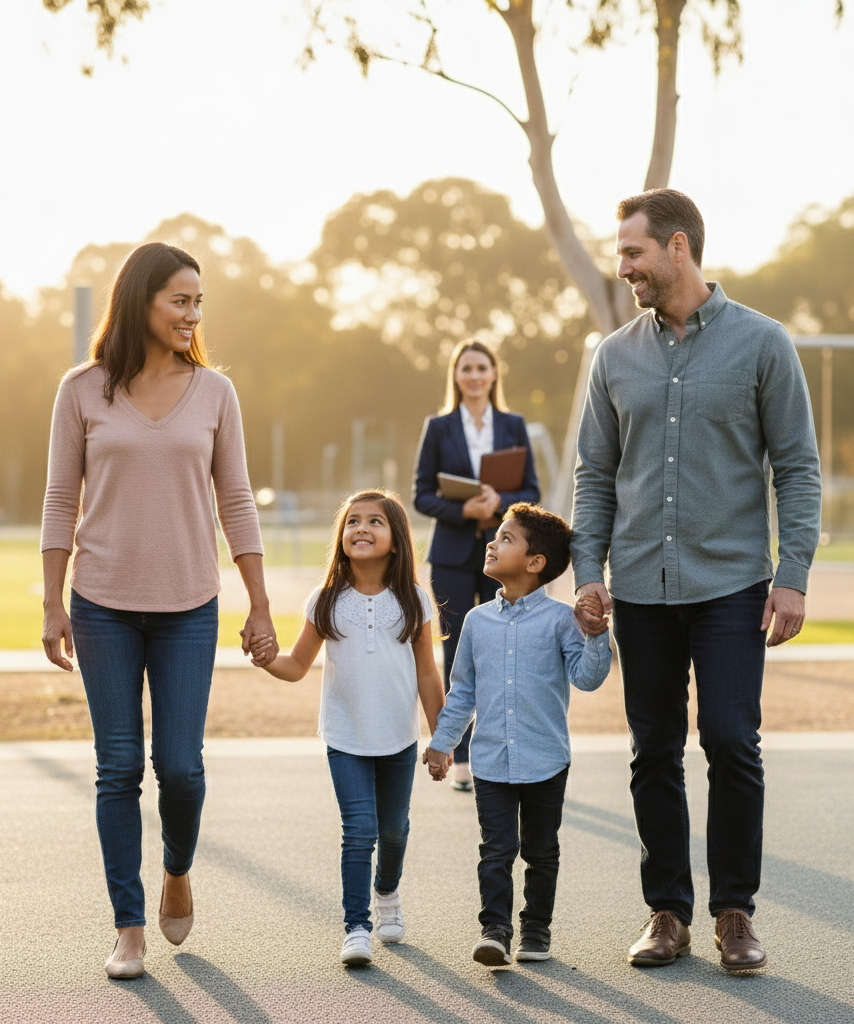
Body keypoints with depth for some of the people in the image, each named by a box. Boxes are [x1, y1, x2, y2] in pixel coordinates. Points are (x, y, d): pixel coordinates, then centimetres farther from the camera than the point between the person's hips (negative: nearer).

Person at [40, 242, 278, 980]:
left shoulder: (213, 392, 3)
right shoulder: (83, 391, -1)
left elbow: (236, 502, 6)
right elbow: (61, 501, 2)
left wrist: (260, 607, 4)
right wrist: (53, 607, -1)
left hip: (188, 606, 1)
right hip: (105, 604, -1)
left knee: (180, 765, -3)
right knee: (120, 768, 2)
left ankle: (178, 871, 29)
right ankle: (130, 929, 12)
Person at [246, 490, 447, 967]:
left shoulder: (413, 601, -2)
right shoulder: (327, 601, -4)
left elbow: (427, 673, 3)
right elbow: (299, 665, 2)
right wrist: (268, 660, -19)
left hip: (399, 738, 1)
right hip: (346, 739, -1)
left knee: (393, 828, 17)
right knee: (359, 830, -12)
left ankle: (388, 893, 45)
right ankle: (357, 927, -5)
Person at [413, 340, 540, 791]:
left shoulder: (513, 426, 8)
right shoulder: (438, 427, 5)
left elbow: (532, 491, 5)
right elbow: (421, 494, 2)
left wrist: (499, 503, -15)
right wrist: (462, 511, -15)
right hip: (453, 555, -1)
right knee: (457, 656, 0)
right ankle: (461, 758, 6)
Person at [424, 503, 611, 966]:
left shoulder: (559, 618, -4)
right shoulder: (478, 621, 6)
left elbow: (586, 676, -9)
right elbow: (462, 691, 15)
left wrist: (595, 633, -24)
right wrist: (441, 743, 16)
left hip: (545, 761, -2)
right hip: (490, 761, 2)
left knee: (541, 850, 10)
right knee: (496, 849, -5)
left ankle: (537, 927, 23)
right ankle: (494, 930, -4)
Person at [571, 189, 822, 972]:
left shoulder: (760, 343, -1)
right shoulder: (616, 356, 9)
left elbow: (797, 466, 0)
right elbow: (595, 473, 12)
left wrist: (793, 575, -8)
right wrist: (588, 570, 1)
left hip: (730, 584, -3)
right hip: (642, 588, 3)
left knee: (732, 743, -7)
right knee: (655, 754, 6)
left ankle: (735, 911, 7)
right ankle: (668, 912, 16)